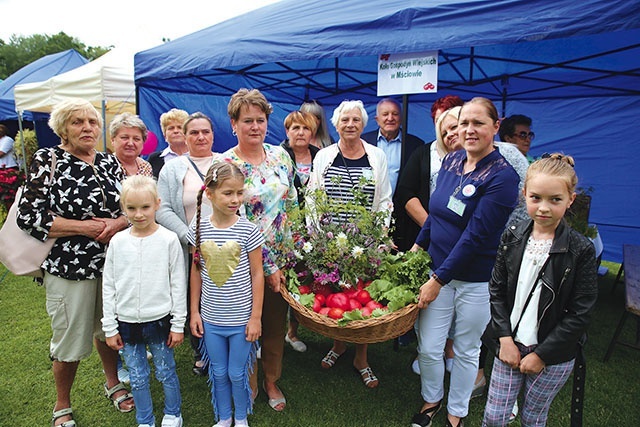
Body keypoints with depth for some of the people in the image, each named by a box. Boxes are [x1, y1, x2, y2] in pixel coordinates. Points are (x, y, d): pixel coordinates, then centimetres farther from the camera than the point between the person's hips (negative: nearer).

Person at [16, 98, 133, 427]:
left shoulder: (110, 162, 6)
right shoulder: (47, 160, -7)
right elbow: (28, 216, -14)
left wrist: (117, 223, -13)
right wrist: (85, 227, -17)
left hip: (111, 263, 4)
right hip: (68, 267, -4)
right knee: (70, 340, 9)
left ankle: (113, 384, 45)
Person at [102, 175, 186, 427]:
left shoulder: (168, 240, -9)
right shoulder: (118, 242, -3)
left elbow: (178, 285, -5)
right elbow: (108, 287, 3)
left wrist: (178, 324, -4)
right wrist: (109, 328, 4)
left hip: (159, 320, -2)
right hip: (127, 323, 2)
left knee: (166, 372, 12)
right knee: (137, 378, 15)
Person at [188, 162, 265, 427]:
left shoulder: (248, 230, -12)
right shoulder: (199, 229, -5)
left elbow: (257, 274, -7)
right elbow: (196, 271, 4)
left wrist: (255, 317, -7)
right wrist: (194, 311, 5)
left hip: (241, 318, -2)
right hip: (211, 318, 2)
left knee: (237, 373, 11)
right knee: (219, 373, 17)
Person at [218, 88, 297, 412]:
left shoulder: (280, 156, 3)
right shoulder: (225, 165, -13)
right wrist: (267, 267, -15)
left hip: (283, 256, 4)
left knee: (277, 322, 16)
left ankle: (271, 381, 38)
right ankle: (249, 387, 35)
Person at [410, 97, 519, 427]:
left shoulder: (502, 176, -17)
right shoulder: (451, 160, 1)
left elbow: (475, 236, -20)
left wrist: (439, 279, -19)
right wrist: (418, 245, 12)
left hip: (477, 280, -4)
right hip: (438, 269, 4)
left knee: (466, 351, 16)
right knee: (428, 348, 9)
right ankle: (431, 400, 38)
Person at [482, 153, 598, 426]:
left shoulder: (581, 250, -13)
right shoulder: (511, 238, -3)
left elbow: (580, 314, -11)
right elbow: (496, 290, 1)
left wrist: (541, 355, -10)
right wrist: (506, 339, -7)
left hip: (553, 356, -2)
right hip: (510, 345, 2)